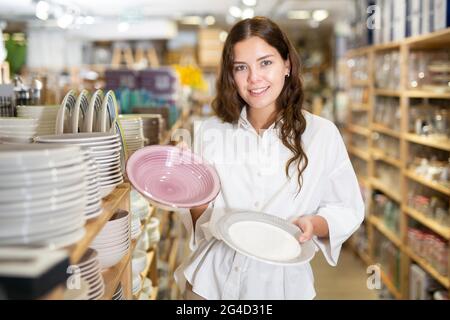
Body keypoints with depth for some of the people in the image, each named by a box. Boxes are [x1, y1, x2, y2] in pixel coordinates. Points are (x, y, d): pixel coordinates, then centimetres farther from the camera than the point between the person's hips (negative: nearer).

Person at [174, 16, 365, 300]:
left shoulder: (322, 134, -9)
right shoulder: (209, 132, -3)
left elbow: (349, 210, -2)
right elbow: (199, 216, 3)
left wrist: (315, 224, -20)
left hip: (281, 285, -1)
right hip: (212, 283, 1)